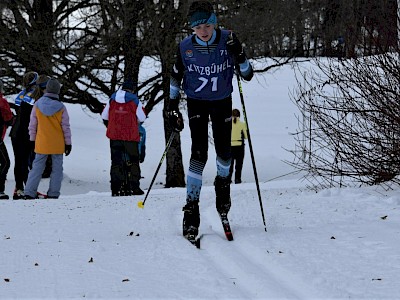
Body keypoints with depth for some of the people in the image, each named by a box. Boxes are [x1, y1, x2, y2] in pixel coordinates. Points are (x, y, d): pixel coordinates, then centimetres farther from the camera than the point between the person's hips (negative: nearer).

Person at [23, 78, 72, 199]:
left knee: (37, 168, 9)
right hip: (58, 144, -2)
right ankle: (53, 194, 5)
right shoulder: (61, 108, -11)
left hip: (41, 143, 2)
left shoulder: (37, 105, -5)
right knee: (56, 169, 8)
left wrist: (32, 139, 14)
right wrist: (68, 143, 4)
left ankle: (29, 193, 2)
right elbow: (66, 127, -6)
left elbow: (32, 125, 2)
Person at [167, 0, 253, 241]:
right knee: (199, 153, -14)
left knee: (224, 151, 4)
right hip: (197, 103, -1)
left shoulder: (227, 41, -15)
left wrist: (239, 55, -29)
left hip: (222, 102, 1)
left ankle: (223, 183, 37)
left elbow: (248, 76, -12)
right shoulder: (186, 47, -14)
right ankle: (192, 206, -15)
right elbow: (175, 77, 2)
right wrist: (173, 107, -1)